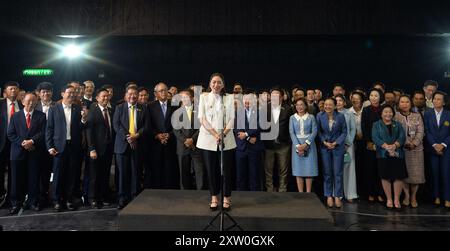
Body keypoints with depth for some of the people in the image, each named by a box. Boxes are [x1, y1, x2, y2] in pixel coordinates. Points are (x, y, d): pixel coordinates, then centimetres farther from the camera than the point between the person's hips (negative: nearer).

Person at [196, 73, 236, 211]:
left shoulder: (229, 98, 8)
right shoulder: (204, 97, 6)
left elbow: (231, 119, 3)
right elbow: (202, 118, -2)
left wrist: (223, 134, -13)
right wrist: (215, 134, -13)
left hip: (226, 139, 1)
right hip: (208, 139, 0)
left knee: (227, 169, 2)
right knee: (211, 169, 4)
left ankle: (227, 198, 14)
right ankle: (214, 197, 16)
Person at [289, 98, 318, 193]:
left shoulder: (311, 117, 4)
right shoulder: (292, 118, 6)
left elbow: (314, 131, -3)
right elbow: (291, 133, -2)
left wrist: (306, 144, -15)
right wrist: (298, 146, -14)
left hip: (309, 145, -1)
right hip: (297, 145, 1)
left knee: (309, 169, 0)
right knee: (298, 170, 1)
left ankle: (308, 193, 9)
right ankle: (300, 194, 8)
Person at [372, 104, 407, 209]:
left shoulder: (398, 125, 15)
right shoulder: (376, 125, 9)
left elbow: (402, 137, 1)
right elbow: (375, 138, -5)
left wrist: (395, 145, -18)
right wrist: (386, 146, -19)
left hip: (397, 154, 2)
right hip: (383, 154, -1)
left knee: (399, 177, -2)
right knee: (385, 177, 1)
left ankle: (397, 199, 9)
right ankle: (389, 199, 11)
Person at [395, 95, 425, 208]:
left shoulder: (417, 116, 11)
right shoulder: (395, 116, 4)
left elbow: (420, 132, 2)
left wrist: (414, 143, -14)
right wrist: (404, 143, -17)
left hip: (416, 148, 2)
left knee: (416, 173, 1)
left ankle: (413, 196, 14)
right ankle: (406, 195, 13)